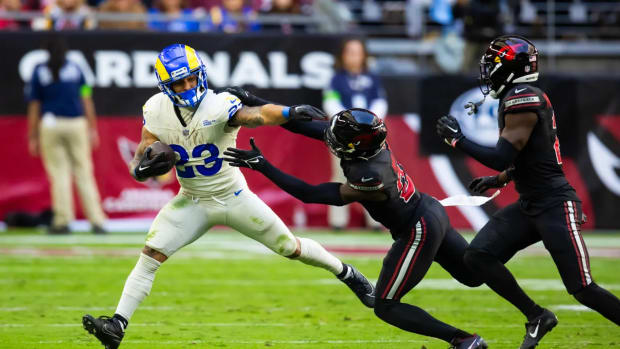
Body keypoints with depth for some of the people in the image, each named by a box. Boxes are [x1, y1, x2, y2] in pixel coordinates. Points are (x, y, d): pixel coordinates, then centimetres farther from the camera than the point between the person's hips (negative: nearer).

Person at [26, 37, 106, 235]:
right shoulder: (75, 69, 10)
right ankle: (96, 221, -2)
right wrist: (92, 130, 9)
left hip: (49, 126, -1)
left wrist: (32, 137, 5)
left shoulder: (39, 72, 6)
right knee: (84, 173, 3)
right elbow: (87, 101, 6)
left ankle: (62, 221, -5)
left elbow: (34, 107, 3)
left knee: (58, 173, 2)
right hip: (76, 123, 1)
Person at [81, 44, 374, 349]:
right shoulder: (157, 112, -13)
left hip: (234, 198, -2)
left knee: (291, 247, 8)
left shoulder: (218, 106, -28)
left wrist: (290, 112, -68)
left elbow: (255, 115, -48)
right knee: (151, 254, -13)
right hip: (192, 203, 2)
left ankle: (346, 273, 34)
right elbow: (139, 164, -8)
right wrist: (143, 169, -33)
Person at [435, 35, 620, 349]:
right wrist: (499, 180, 23)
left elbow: (502, 157, -22)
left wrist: (456, 139, -12)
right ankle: (536, 317, 8)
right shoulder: (527, 98, 12)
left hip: (555, 206, -10)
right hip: (529, 206, 10)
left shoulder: (522, 100, -18)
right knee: (478, 256, -2)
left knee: (582, 289, -10)